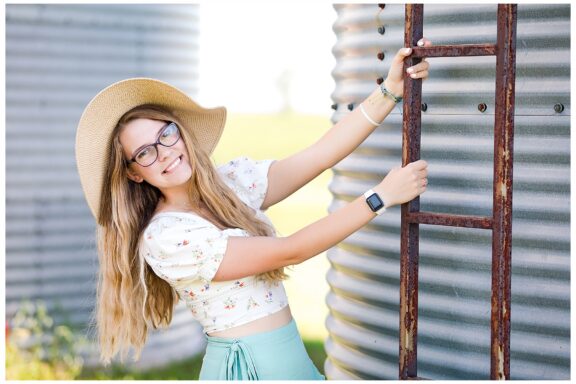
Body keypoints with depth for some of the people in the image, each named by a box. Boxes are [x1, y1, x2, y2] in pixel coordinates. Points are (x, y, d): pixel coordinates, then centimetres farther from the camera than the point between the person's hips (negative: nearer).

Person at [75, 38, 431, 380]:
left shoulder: (232, 181, 2)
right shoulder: (164, 237, -19)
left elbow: (321, 155, -4)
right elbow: (289, 252, -21)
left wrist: (391, 90, -11)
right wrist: (382, 195, -19)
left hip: (290, 355, 6)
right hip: (251, 366, -6)